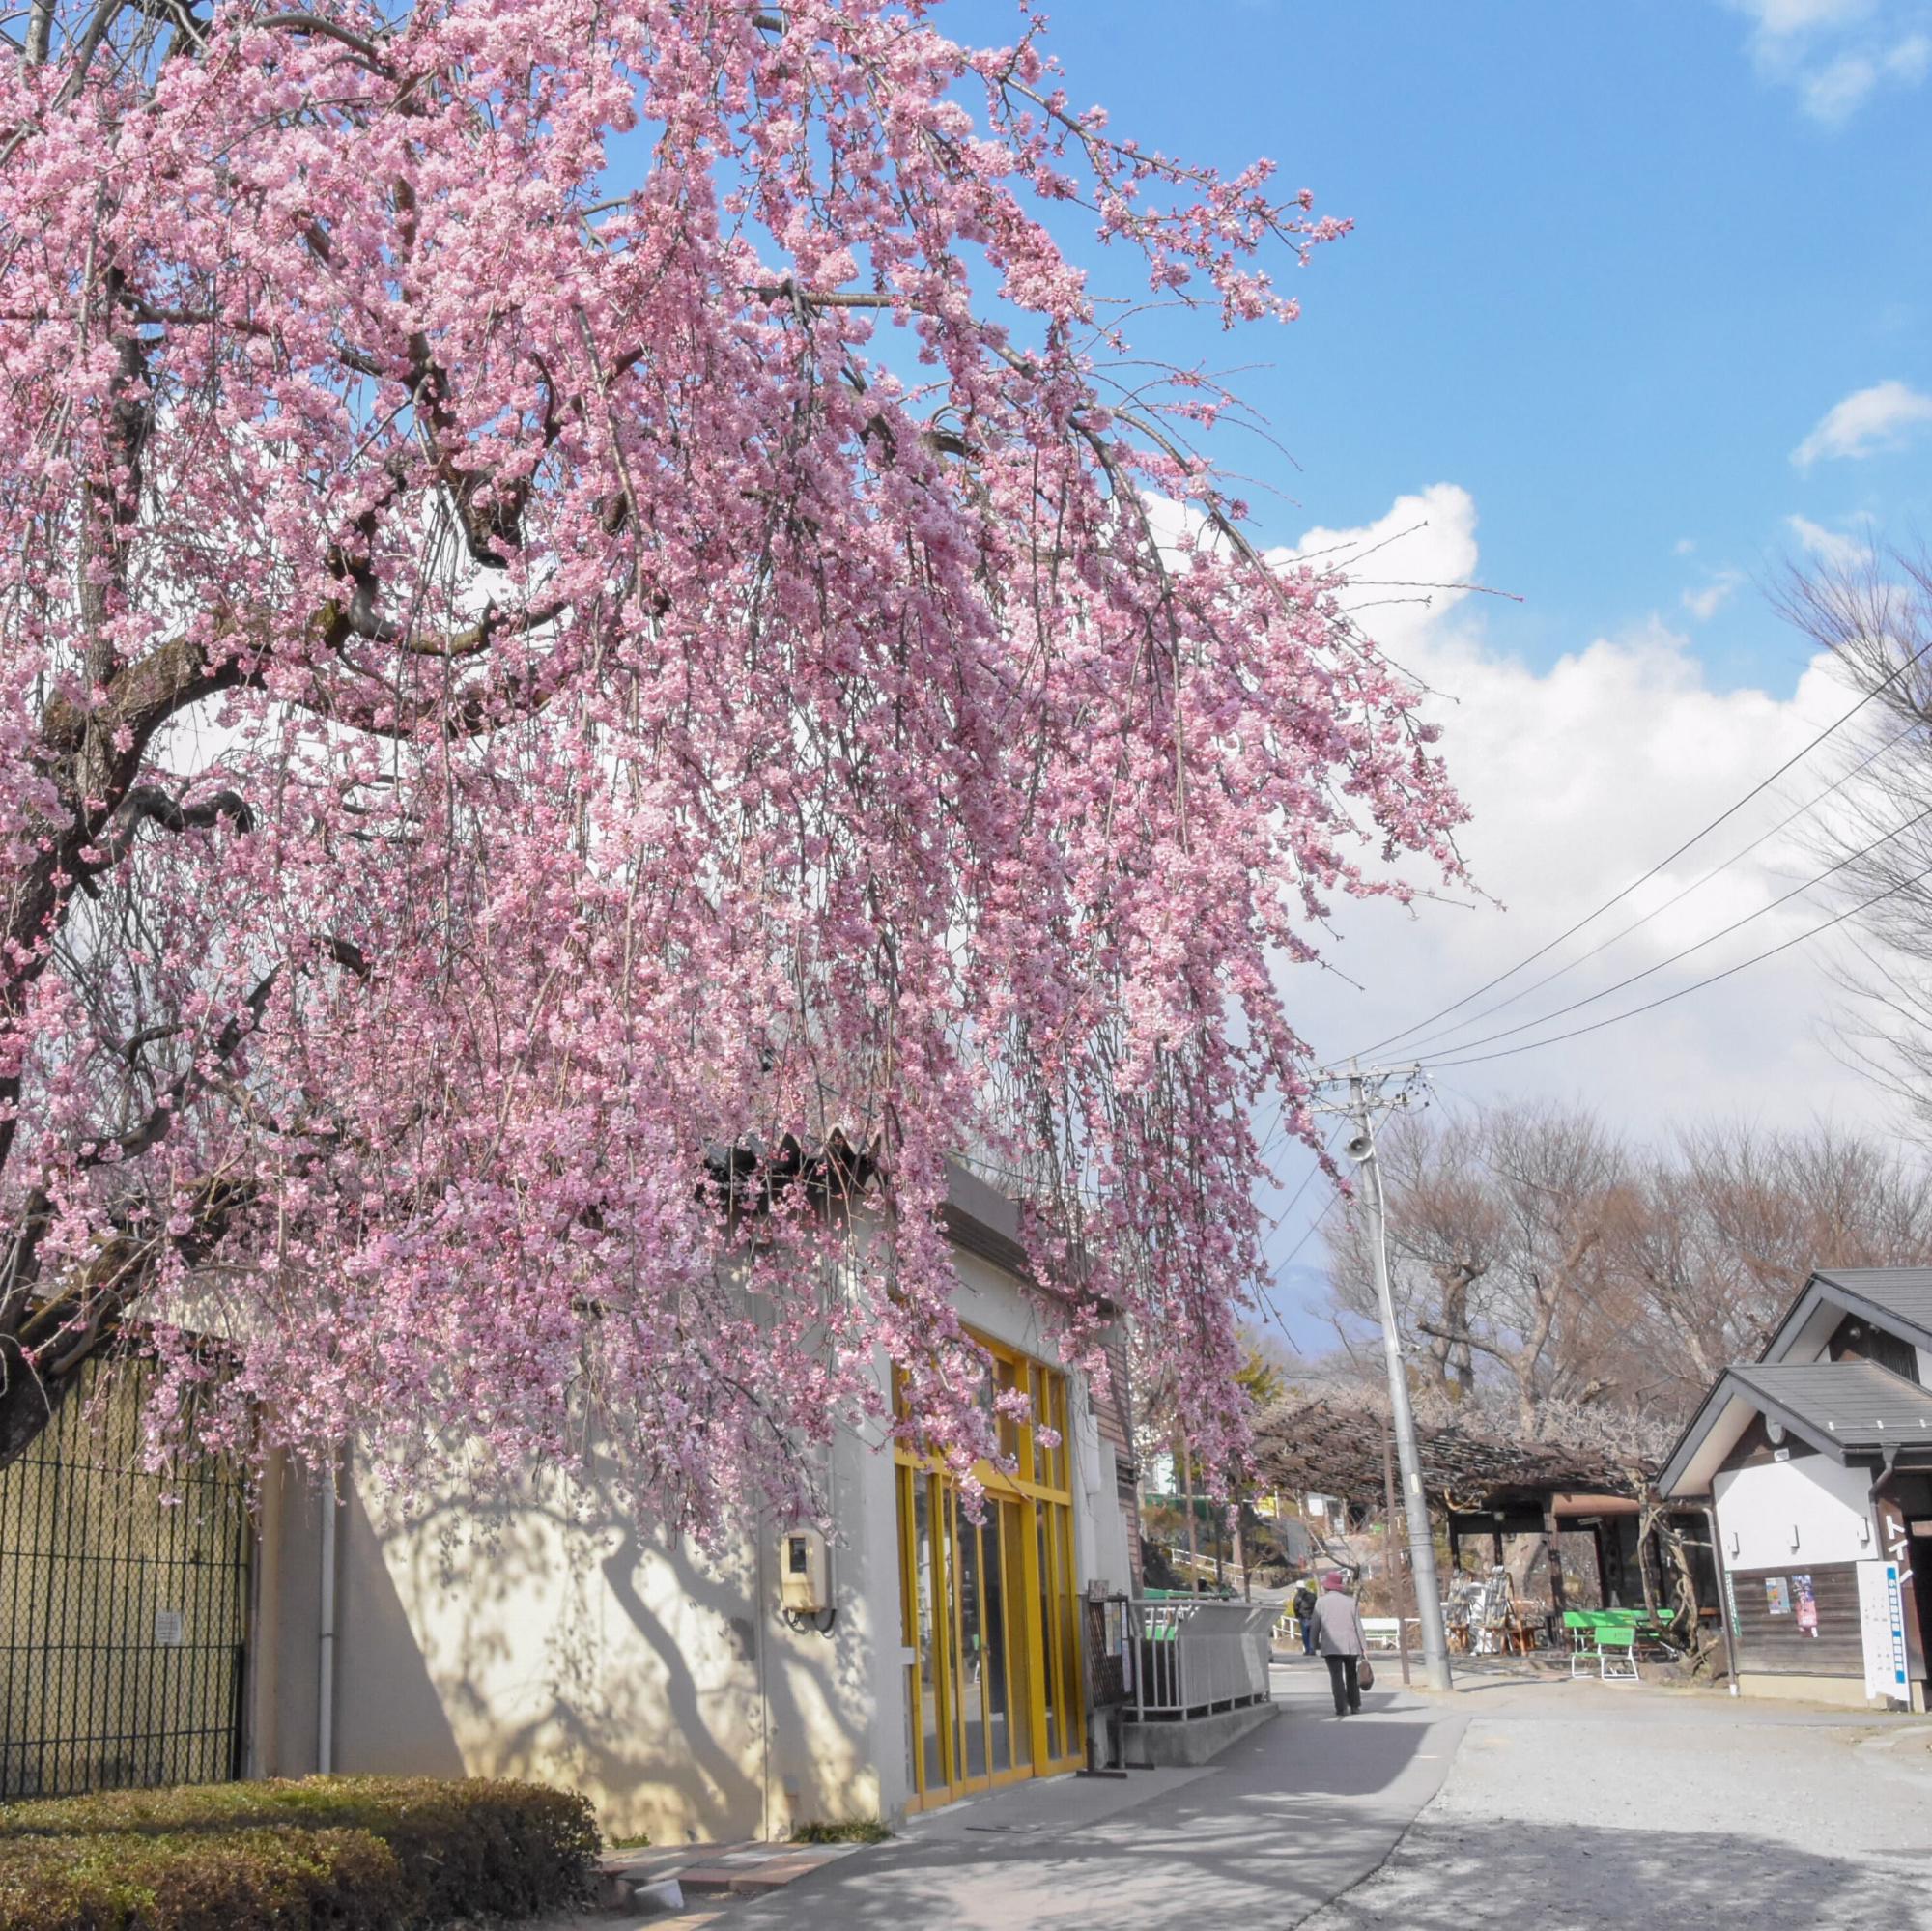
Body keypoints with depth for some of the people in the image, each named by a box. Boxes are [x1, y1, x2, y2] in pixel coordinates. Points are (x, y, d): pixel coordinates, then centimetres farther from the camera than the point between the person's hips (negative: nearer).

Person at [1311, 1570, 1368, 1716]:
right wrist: (1363, 1647, 3)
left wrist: (1315, 1644, 14)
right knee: (1351, 1676, 15)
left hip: (1331, 1647, -2)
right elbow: (1358, 1626, 2)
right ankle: (1355, 1706, 15)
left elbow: (1315, 1626, 2)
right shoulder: (1351, 1602, 4)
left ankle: (1341, 1708, -8)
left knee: (1336, 1677, -1)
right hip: (1351, 1646, 2)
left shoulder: (1321, 1602, 1)